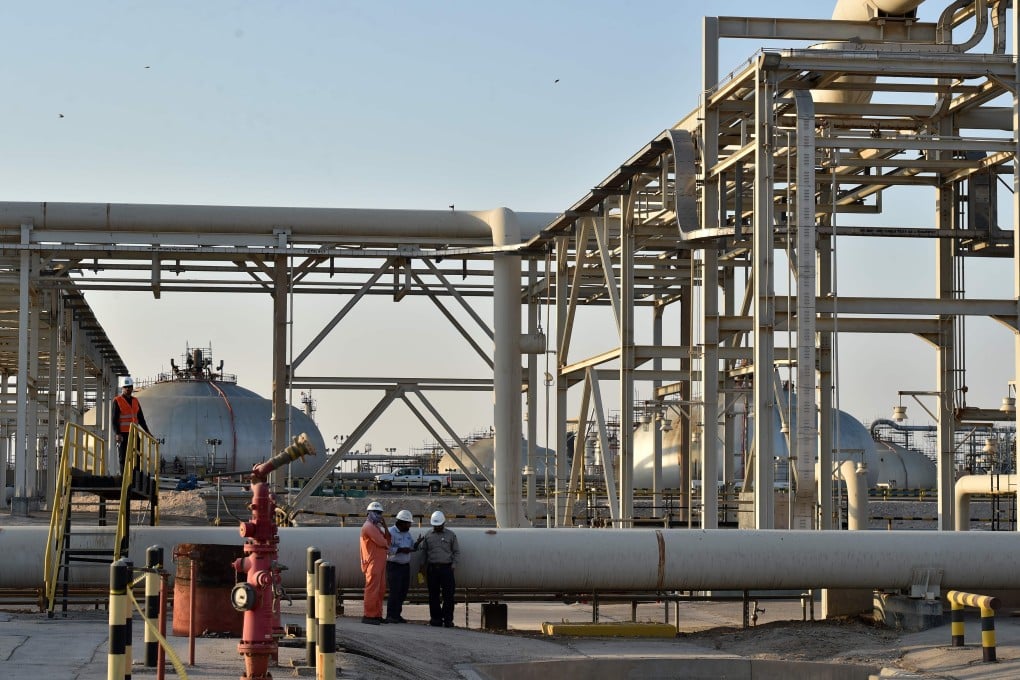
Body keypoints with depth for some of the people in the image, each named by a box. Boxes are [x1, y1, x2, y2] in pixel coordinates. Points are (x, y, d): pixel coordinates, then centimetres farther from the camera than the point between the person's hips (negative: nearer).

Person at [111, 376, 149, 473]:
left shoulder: (135, 401, 15)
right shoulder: (117, 401, -3)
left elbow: (141, 419, 19)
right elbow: (114, 419, -8)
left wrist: (147, 432, 10)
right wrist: (118, 434, -18)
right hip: (123, 435, -5)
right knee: (123, 458, -2)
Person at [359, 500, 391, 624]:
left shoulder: (377, 526, 23)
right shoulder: (369, 526, -10)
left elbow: (388, 540, 14)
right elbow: (381, 542, -18)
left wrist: (384, 527, 4)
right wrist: (386, 545, 4)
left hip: (380, 562, 10)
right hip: (372, 562, -10)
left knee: (380, 590, 10)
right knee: (372, 589, -11)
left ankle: (377, 615, 14)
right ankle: (368, 616, -11)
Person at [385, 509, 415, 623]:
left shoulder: (407, 533, 14)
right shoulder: (391, 532, -10)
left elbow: (412, 547, 19)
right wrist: (400, 550, -24)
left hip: (405, 566, 7)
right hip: (394, 566, -7)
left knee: (403, 591, 5)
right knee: (394, 591, -11)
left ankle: (397, 614, 12)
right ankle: (390, 616, -8)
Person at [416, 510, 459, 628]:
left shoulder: (450, 535, 9)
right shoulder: (428, 536, 13)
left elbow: (456, 552, 10)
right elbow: (424, 552, 15)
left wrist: (453, 564, 0)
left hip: (446, 568, -2)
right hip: (432, 568, 2)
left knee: (448, 595, -6)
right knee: (433, 595, 3)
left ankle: (448, 619, -4)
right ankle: (436, 618, 9)